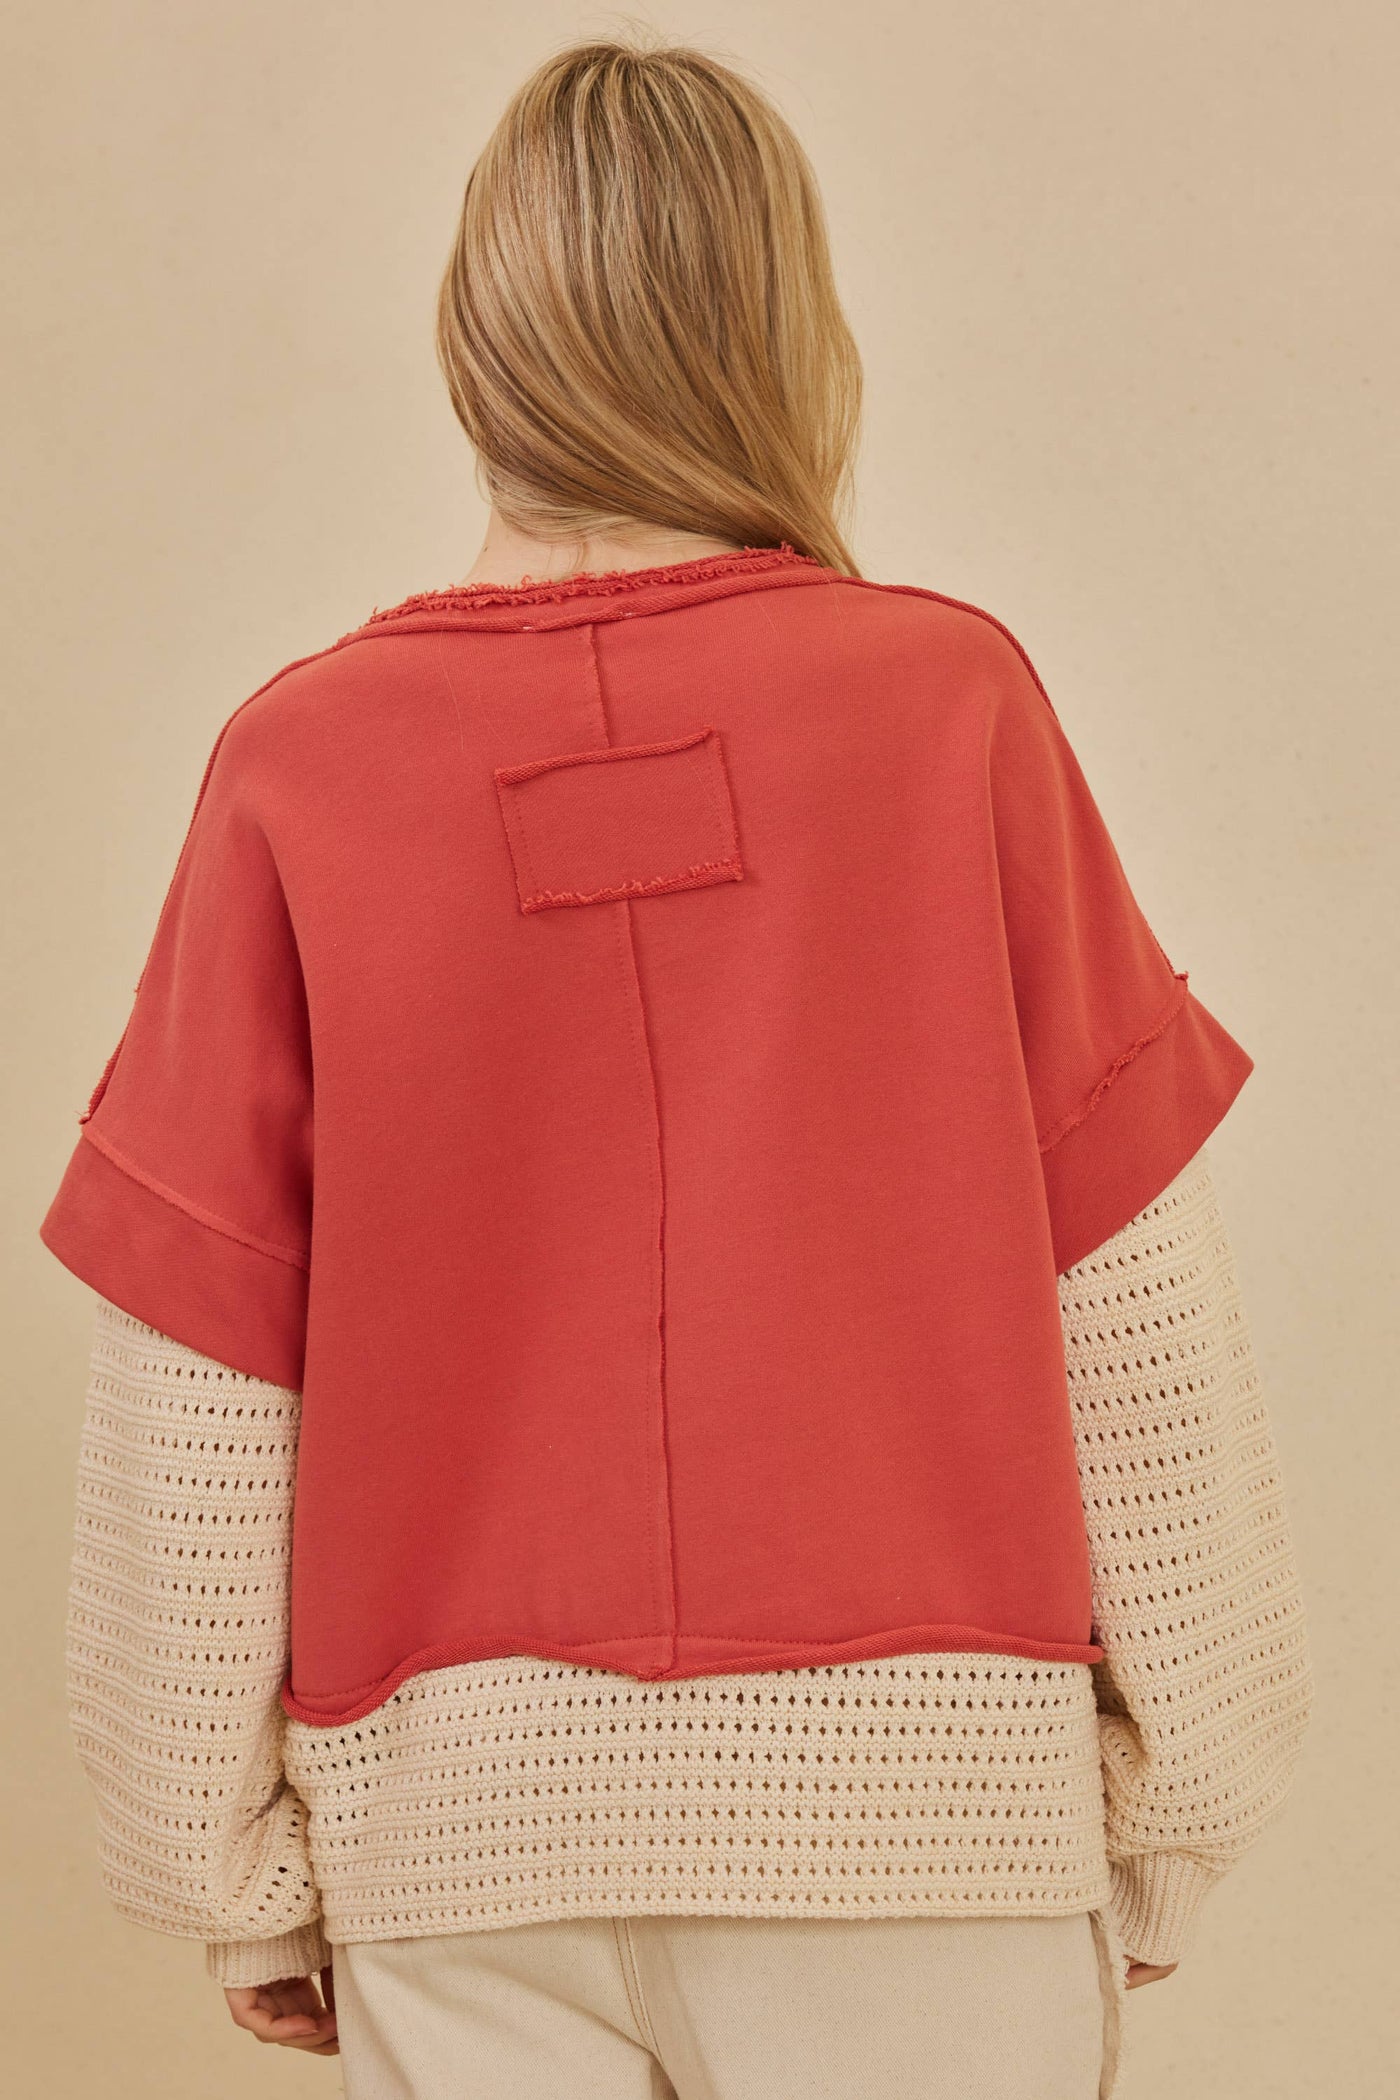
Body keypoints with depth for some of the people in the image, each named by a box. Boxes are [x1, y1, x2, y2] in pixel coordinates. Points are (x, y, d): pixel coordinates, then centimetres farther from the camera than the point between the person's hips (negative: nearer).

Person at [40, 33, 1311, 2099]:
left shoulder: (299, 764, -6)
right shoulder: (953, 697, -7)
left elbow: (189, 1404, -4)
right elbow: (1137, 1306, -5)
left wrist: (240, 1868, 9)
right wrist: (1170, 1799, 7)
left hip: (462, 1810, 1)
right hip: (919, 1779, 0)